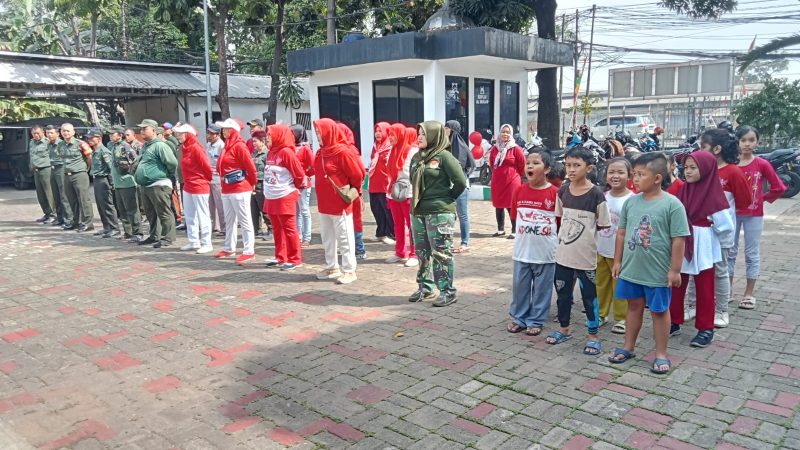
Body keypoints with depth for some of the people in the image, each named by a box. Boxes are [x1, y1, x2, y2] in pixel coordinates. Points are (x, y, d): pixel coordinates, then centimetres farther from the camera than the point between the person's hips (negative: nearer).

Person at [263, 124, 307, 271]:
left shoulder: (286, 152, -14)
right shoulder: (270, 153, 11)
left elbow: (299, 173, -13)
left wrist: (297, 187, 2)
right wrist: (269, 191, 17)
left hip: (285, 197, -8)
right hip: (271, 198, 8)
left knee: (289, 229, -2)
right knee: (277, 229, 15)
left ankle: (295, 259, 5)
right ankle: (280, 257, 25)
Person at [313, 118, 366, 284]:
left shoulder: (342, 152, -16)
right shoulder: (320, 152, 9)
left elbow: (357, 174, -13)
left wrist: (352, 191, 0)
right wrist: (323, 191, 17)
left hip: (340, 203, -8)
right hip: (324, 202, 8)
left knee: (344, 237, 0)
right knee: (327, 237, 15)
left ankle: (349, 270, 9)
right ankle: (332, 267, 27)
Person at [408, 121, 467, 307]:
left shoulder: (444, 156, -10)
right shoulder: (416, 157, 11)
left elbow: (461, 181, -13)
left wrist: (447, 198, -2)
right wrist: (418, 199, 11)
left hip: (439, 212, -7)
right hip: (418, 212, 7)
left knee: (441, 252, -2)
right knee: (422, 252, 14)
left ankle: (448, 291, 8)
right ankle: (425, 287, 26)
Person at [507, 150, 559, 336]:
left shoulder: (555, 193, -11)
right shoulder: (519, 191, -1)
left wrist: (547, 232, 0)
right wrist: (525, 231, 8)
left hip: (545, 252, -3)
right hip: (522, 250, 3)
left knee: (542, 288, 10)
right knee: (520, 286, 13)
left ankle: (536, 321, 23)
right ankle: (518, 318, 28)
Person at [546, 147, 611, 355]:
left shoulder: (596, 194, -14)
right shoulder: (562, 191, 0)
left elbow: (603, 225, -6)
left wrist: (585, 230, -6)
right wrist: (564, 233, 5)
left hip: (586, 256, -5)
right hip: (563, 254, 5)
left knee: (589, 296, 7)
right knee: (563, 292, 16)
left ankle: (593, 335, 21)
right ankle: (564, 328, 34)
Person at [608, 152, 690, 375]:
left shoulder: (672, 204, -14)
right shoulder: (630, 202, 1)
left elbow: (678, 239, -13)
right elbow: (621, 233, 8)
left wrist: (675, 270, -12)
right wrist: (618, 261, 9)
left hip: (658, 272, -4)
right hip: (631, 269, 5)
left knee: (659, 311, 11)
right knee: (634, 306, 19)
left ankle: (661, 354, 25)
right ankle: (628, 347, 32)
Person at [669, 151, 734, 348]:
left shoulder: (713, 193, -13)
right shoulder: (682, 191, 2)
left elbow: (725, 226, -14)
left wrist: (710, 240, -1)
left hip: (703, 249, -5)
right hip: (681, 246, 5)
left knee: (704, 290, 8)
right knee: (676, 286, 11)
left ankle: (706, 328, 18)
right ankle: (674, 322, 24)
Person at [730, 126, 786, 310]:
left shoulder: (762, 164, -6)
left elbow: (779, 188, -2)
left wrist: (763, 198, 1)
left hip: (754, 215, -1)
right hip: (731, 213, 1)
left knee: (752, 254, 6)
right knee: (729, 252, 8)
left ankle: (749, 294, 15)